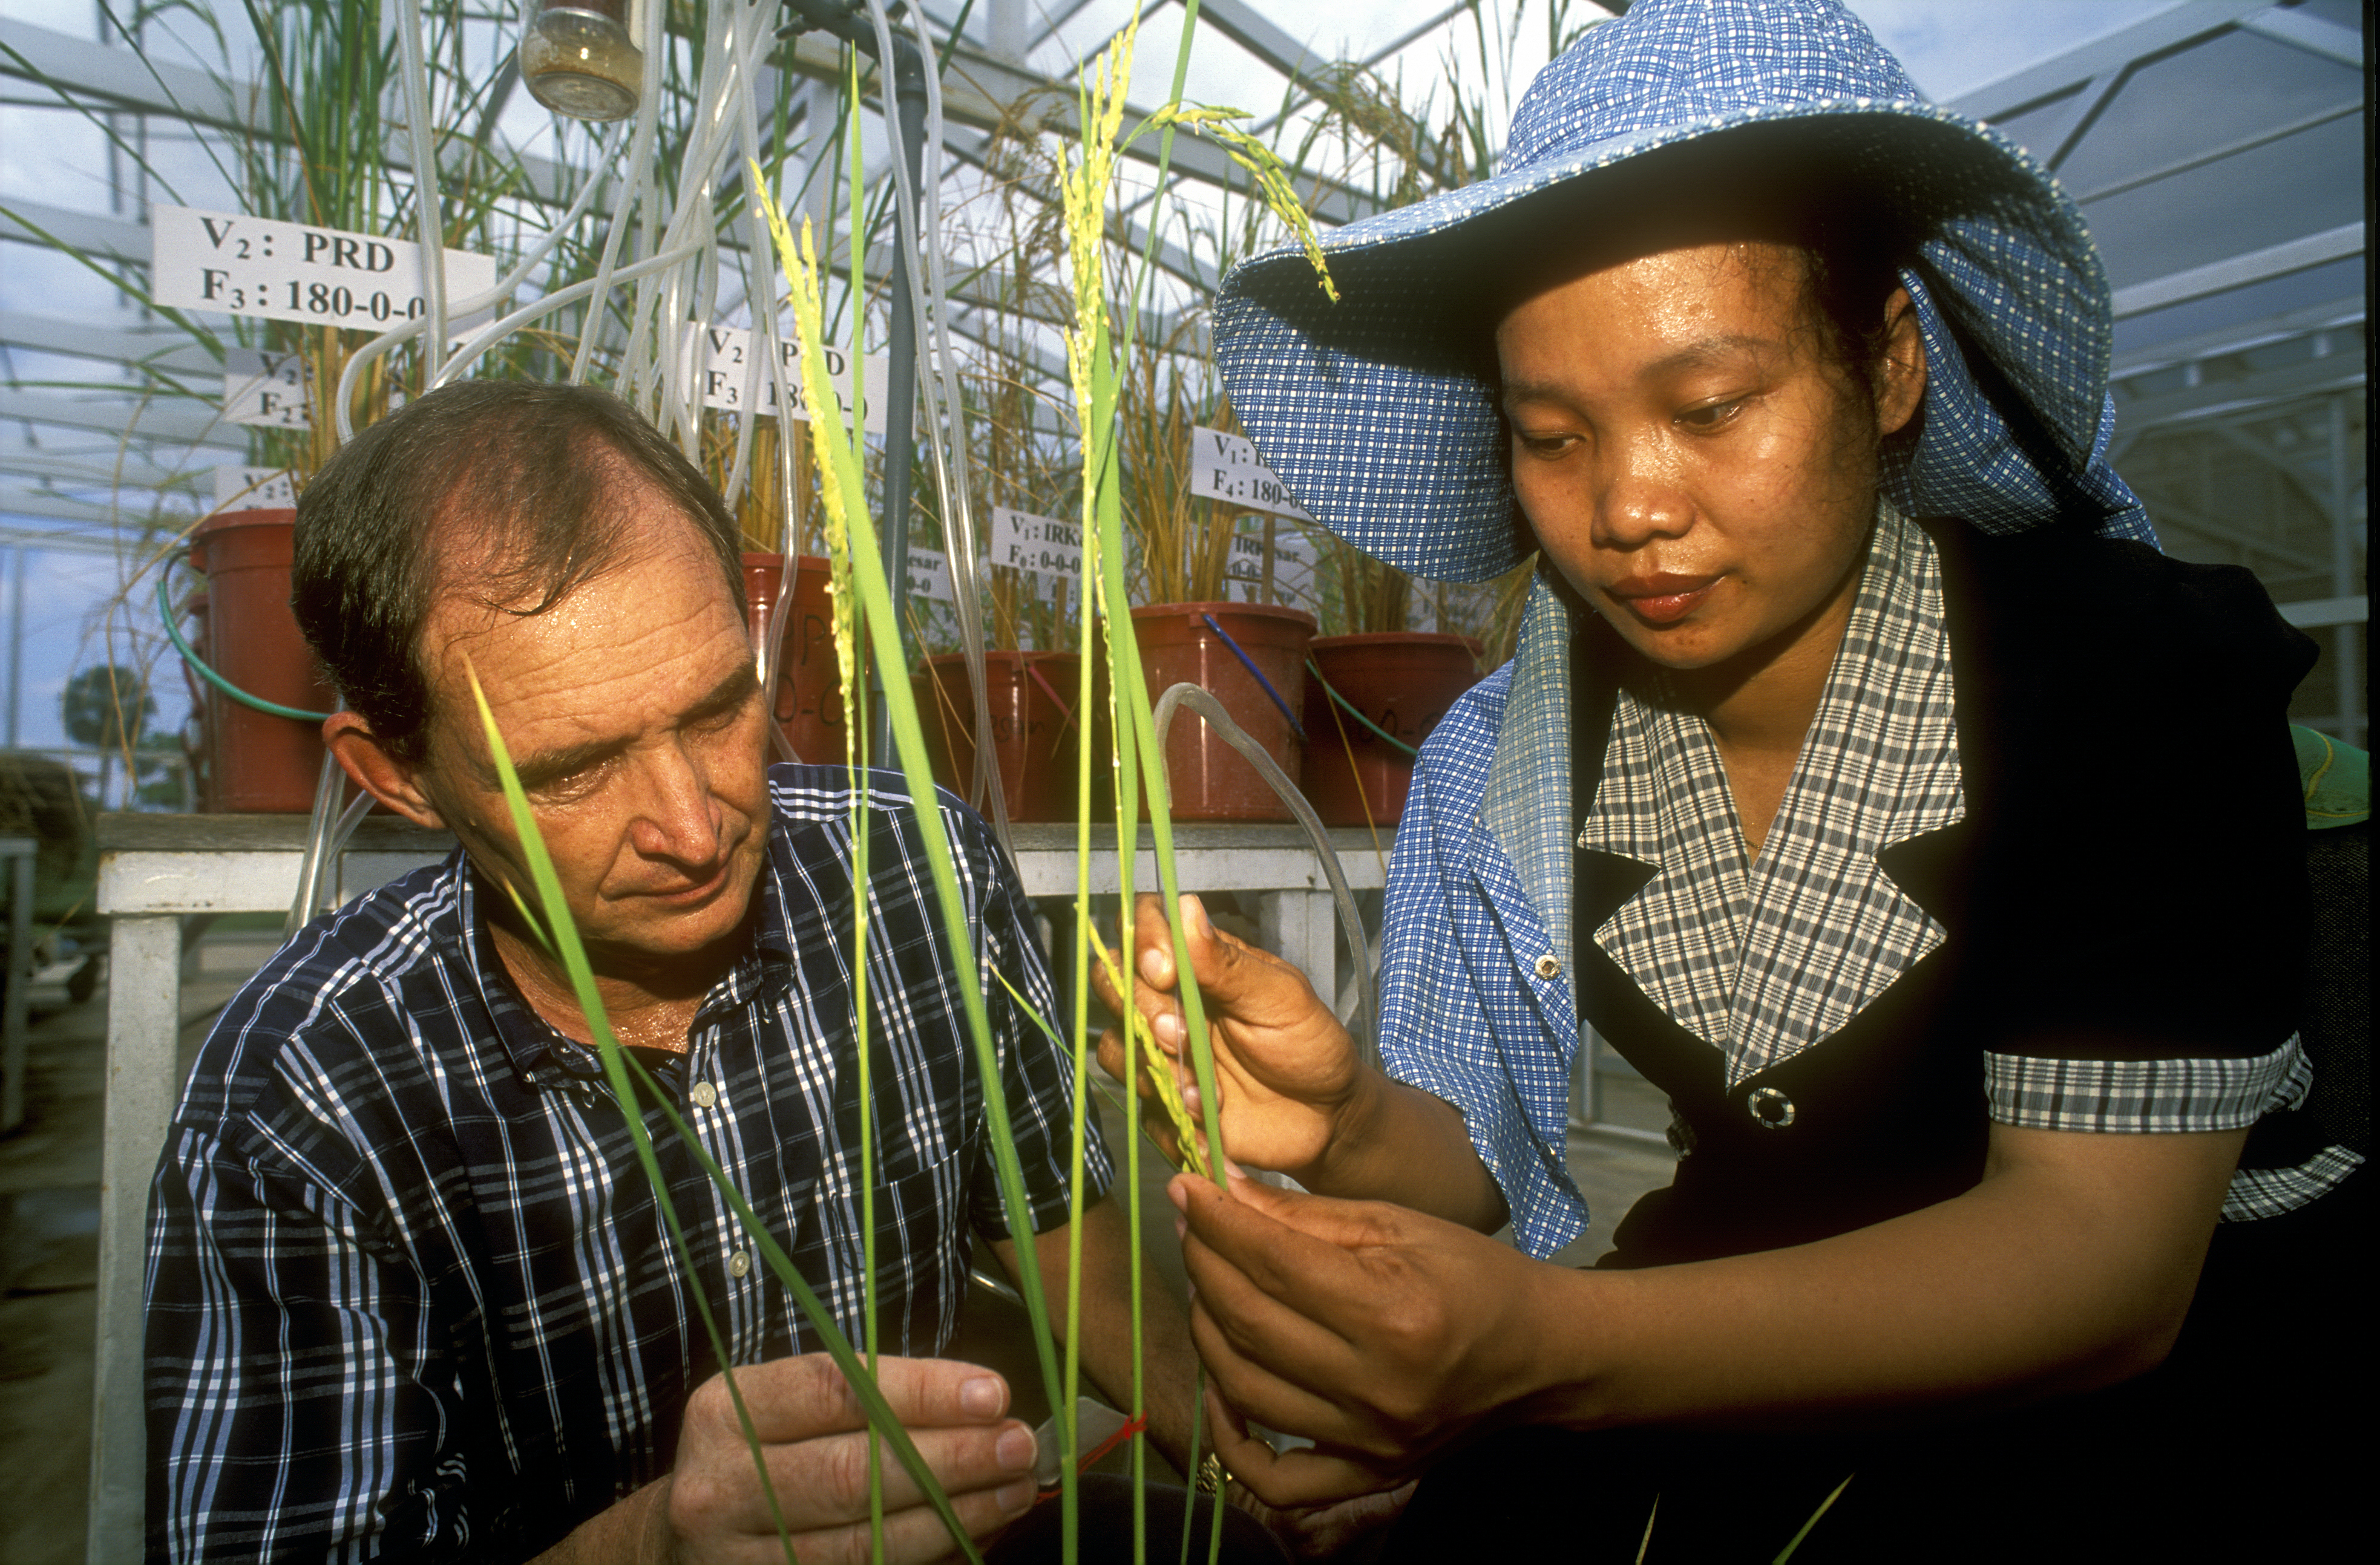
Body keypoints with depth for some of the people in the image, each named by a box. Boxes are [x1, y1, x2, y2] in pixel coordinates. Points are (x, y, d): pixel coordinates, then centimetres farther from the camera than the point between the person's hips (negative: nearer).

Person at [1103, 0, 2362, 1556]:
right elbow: (1482, 1165, -5)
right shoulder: (1508, 753, -8)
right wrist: (1355, 1130, -30)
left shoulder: (2146, 678, -18)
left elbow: (2105, 1247, -24)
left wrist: (1547, 1349, -39)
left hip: (2161, 1369, -1)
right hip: (1752, 1348, 3)